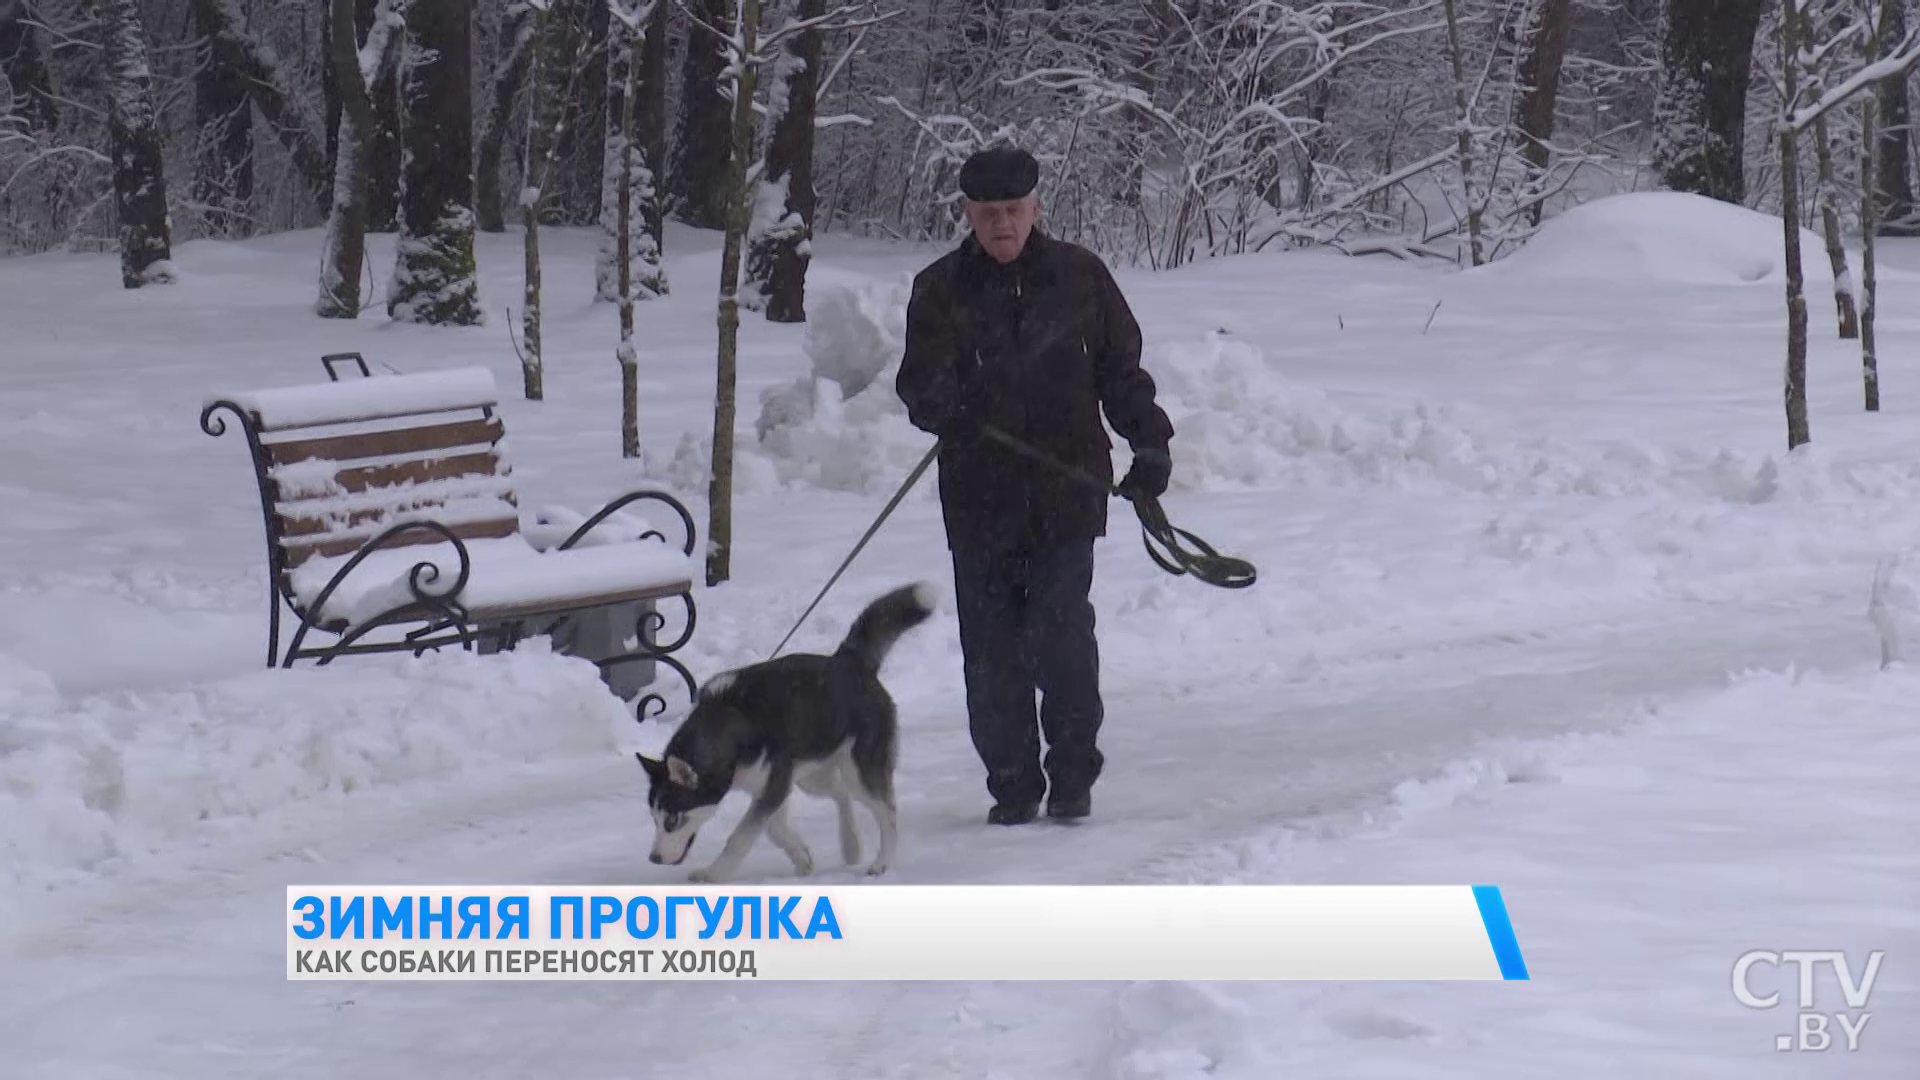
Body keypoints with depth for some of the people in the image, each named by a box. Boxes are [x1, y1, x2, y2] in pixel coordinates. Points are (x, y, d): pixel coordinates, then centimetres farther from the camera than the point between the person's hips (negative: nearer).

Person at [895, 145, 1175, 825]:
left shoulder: (1080, 277, 6)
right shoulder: (941, 290, 5)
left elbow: (1122, 368, 13)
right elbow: (920, 385, -2)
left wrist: (1149, 442, 4)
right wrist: (942, 405, -24)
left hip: (1068, 493, -1)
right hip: (980, 498, 1)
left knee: (1062, 637, -6)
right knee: (992, 653, 2)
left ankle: (1072, 777, 8)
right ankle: (1012, 785, 12)